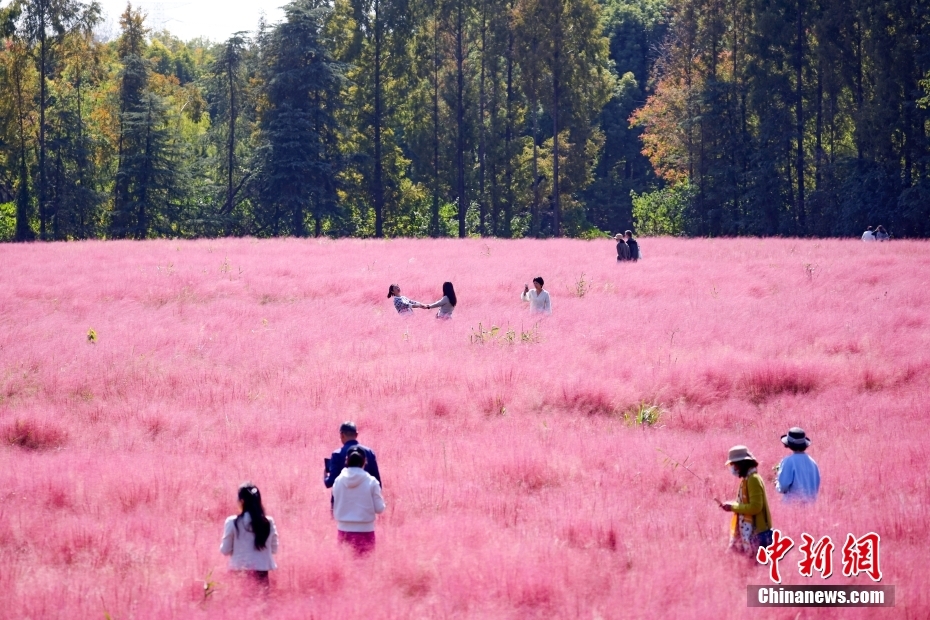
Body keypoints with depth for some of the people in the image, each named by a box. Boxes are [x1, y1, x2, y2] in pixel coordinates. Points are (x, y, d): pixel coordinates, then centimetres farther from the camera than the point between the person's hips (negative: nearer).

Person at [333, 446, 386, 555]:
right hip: (365, 531, -2)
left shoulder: (339, 480, -2)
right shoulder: (371, 481, -8)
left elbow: (335, 508, 8)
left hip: (344, 530, 2)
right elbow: (379, 508, -3)